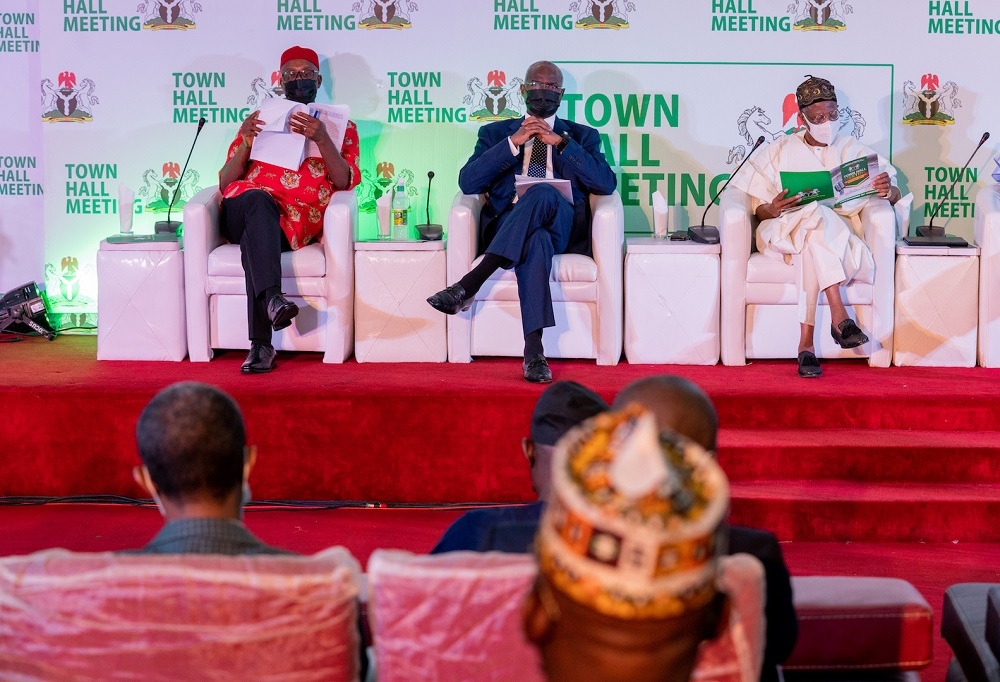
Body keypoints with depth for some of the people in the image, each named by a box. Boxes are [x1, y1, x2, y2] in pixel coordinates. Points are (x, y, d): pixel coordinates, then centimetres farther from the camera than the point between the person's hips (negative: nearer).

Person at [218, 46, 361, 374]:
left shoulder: (340, 125, 24)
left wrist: (321, 139, -12)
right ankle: (272, 298, -56)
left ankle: (261, 345, -46)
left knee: (254, 238, -37)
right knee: (259, 199, -37)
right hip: (240, 209, 1)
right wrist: (245, 142, -1)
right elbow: (225, 183, 17)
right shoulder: (260, 121, 29)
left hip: (295, 220, -1)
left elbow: (346, 181, 4)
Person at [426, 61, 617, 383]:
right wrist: (513, 143, -4)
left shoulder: (582, 136, 21)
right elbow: (468, 183, 4)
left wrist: (561, 143, -4)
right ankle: (533, 352, -49)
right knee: (535, 240, -39)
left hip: (562, 227, 0)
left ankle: (468, 284, -42)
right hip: (508, 228, 0)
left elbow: (606, 184, 2)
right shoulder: (495, 133, 22)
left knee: (544, 193, -37)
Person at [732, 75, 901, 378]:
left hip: (838, 237, 1)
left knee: (814, 242, -38)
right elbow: (758, 209, 10)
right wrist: (773, 210, -15)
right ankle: (839, 316, -45)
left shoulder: (854, 150, 19)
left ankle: (806, 344, -42)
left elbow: (895, 195, 11)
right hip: (783, 230, -1)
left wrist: (887, 190, -14)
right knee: (819, 216, -37)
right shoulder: (780, 151, 17)